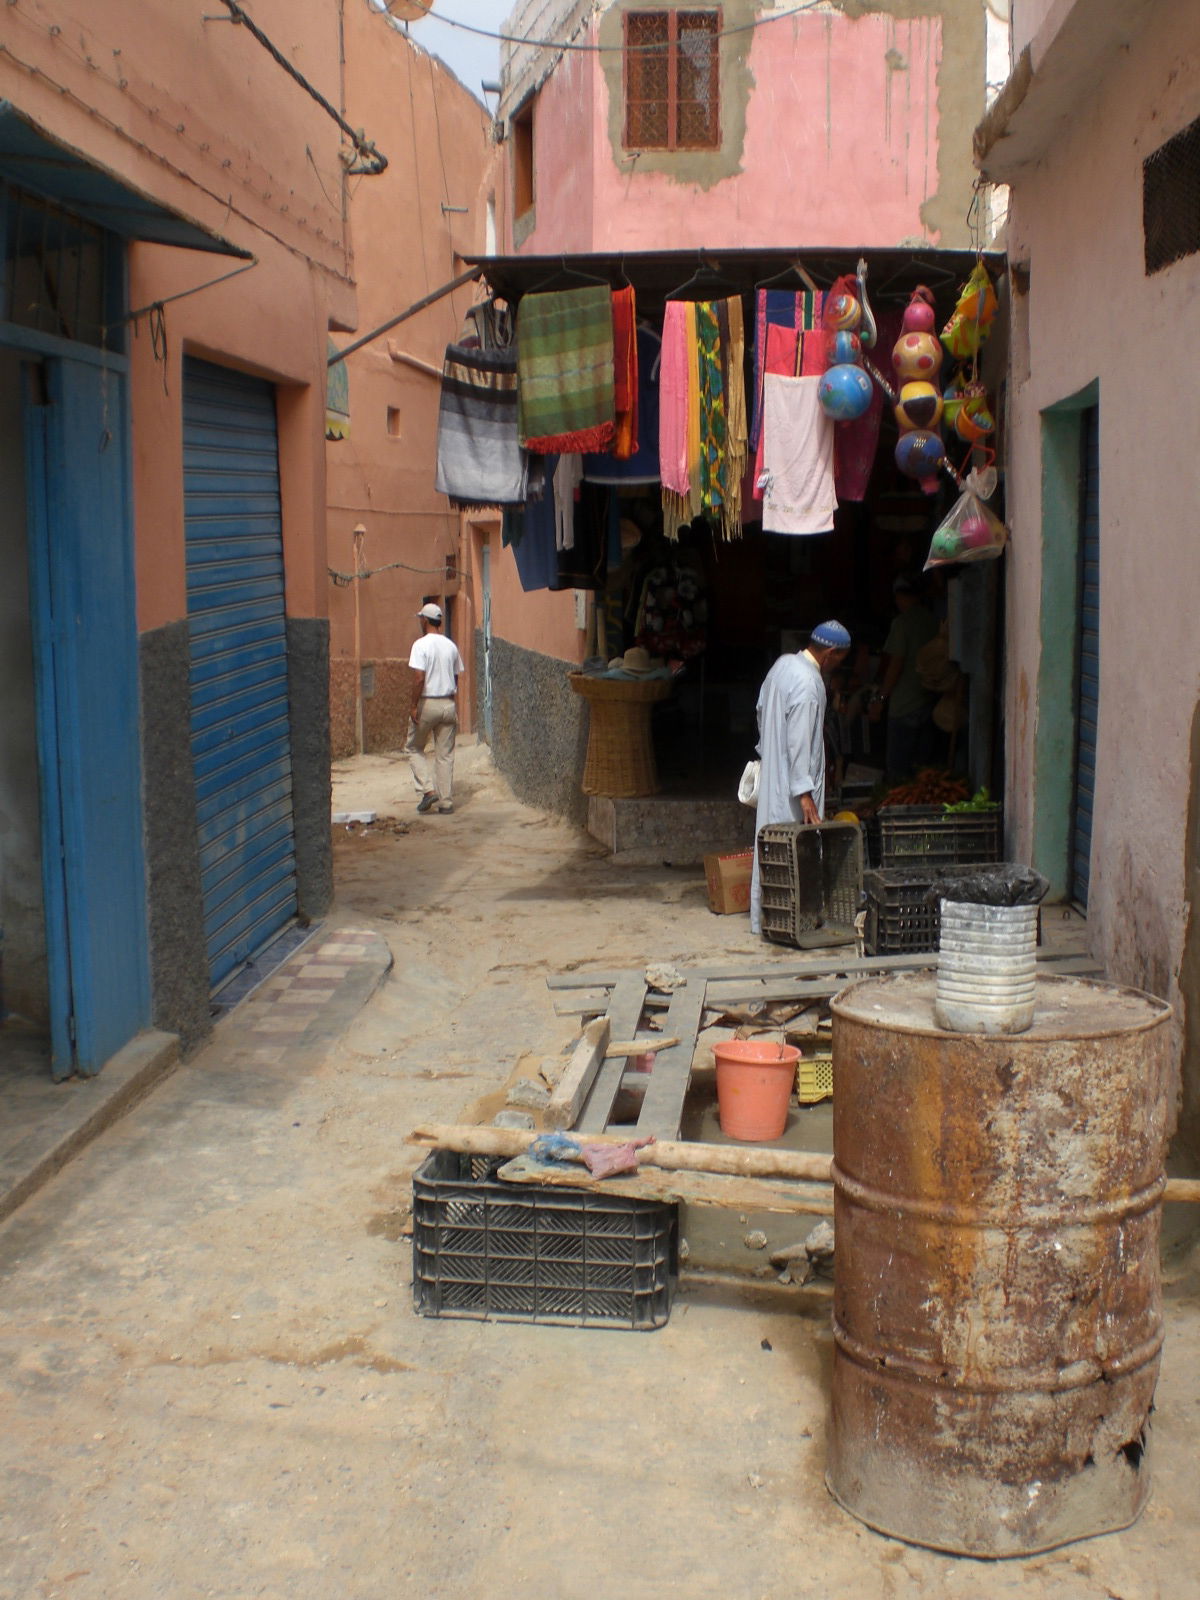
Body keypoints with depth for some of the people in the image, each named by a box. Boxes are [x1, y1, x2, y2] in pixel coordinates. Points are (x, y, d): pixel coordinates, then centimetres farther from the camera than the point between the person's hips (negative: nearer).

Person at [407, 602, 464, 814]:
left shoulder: (421, 645, -11)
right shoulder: (451, 646, 7)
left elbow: (419, 678, -18)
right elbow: (456, 677, 12)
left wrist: (414, 706, -14)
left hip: (426, 703, -5)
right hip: (448, 704, 5)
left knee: (414, 748, 12)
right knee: (445, 755, 9)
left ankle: (428, 790, -2)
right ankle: (446, 801, 8)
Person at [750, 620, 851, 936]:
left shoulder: (783, 663, 6)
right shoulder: (809, 683, -21)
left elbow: (761, 710, 18)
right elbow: (799, 741, -24)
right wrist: (804, 792, -23)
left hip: (772, 772, 9)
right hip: (791, 783, -9)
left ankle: (764, 918, 21)